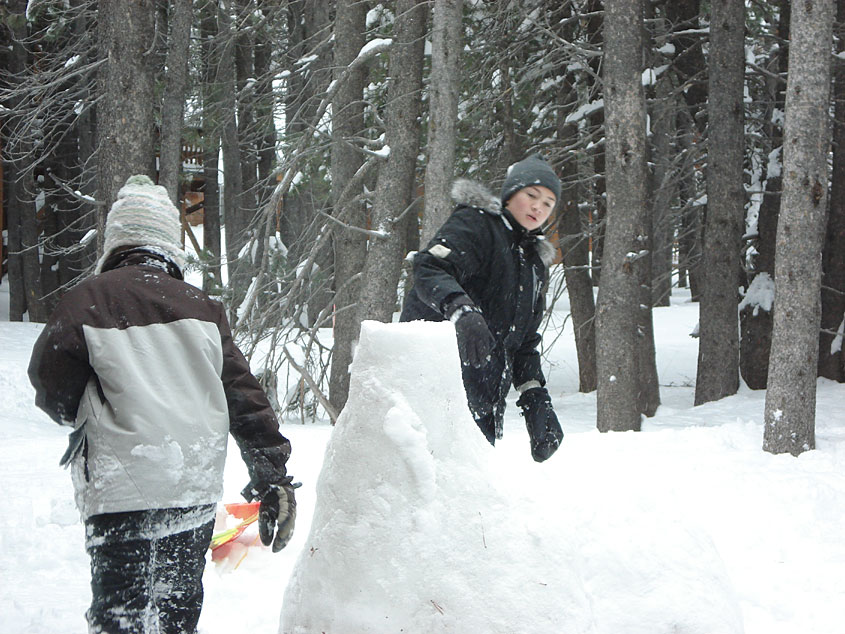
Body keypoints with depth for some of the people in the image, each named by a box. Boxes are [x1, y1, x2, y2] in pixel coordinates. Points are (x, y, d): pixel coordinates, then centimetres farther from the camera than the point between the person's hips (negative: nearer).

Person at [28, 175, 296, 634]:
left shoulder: (88, 300, -6)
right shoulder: (201, 306, 6)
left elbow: (51, 386, -3)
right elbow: (243, 393, 4)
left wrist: (76, 416, 20)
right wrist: (272, 475, 8)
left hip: (124, 495, -4)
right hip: (197, 491, 4)